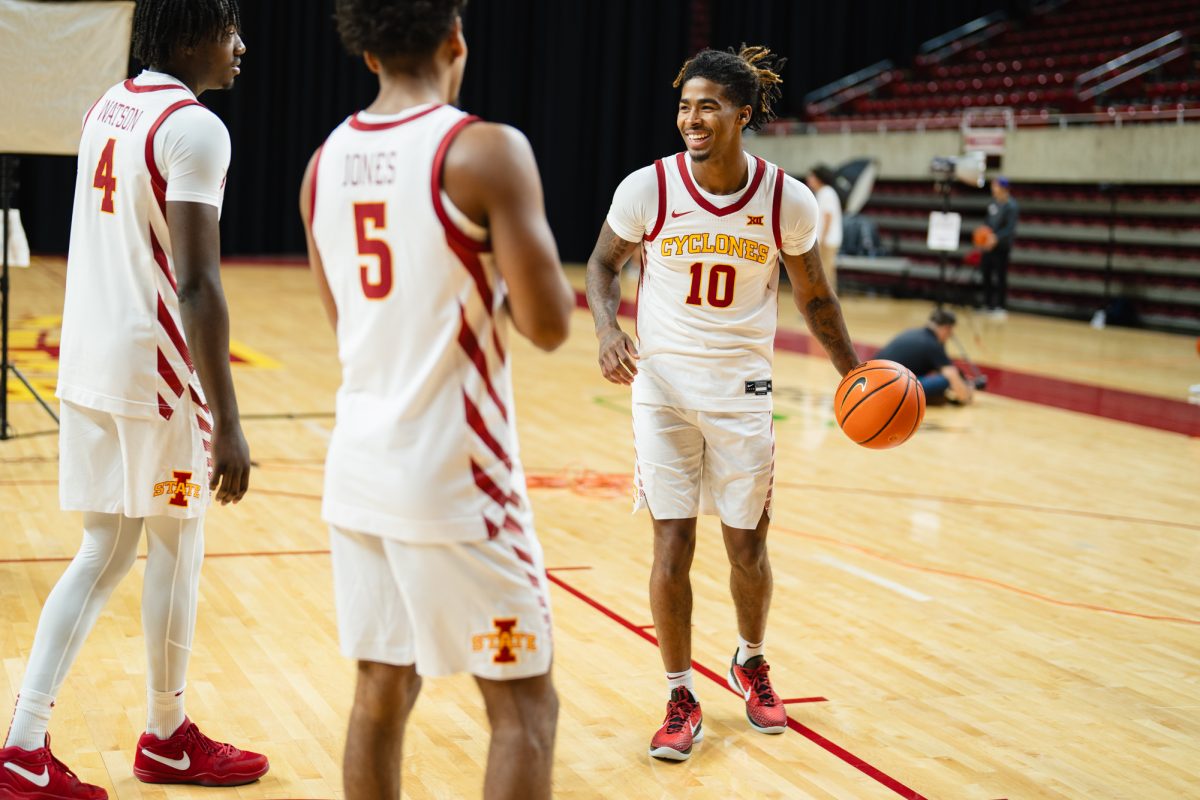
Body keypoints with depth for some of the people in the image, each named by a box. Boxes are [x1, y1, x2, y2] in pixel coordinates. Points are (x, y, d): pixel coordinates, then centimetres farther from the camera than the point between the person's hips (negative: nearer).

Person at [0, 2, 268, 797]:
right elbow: (197, 285, -22)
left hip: (89, 362, 8)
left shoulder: (109, 108, 13)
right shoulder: (195, 128, -15)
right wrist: (226, 424, -21)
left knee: (104, 552, 13)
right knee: (176, 550, 9)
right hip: (156, 370, -8)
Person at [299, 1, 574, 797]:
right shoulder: (486, 150, -13)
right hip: (454, 473, -7)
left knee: (383, 688, 16)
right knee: (525, 706, 4)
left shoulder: (326, 162, 8)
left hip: (360, 464, 7)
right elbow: (548, 324, -14)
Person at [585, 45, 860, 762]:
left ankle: (752, 663, 37)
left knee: (748, 544, 8)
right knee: (672, 543, -1)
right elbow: (604, 263, 5)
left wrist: (854, 371, 2)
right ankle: (681, 699, 13)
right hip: (662, 381, 0)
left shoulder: (788, 200, -9)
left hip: (743, 386, 1)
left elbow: (814, 295, 6)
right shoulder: (647, 188, -11)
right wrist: (610, 330, -13)